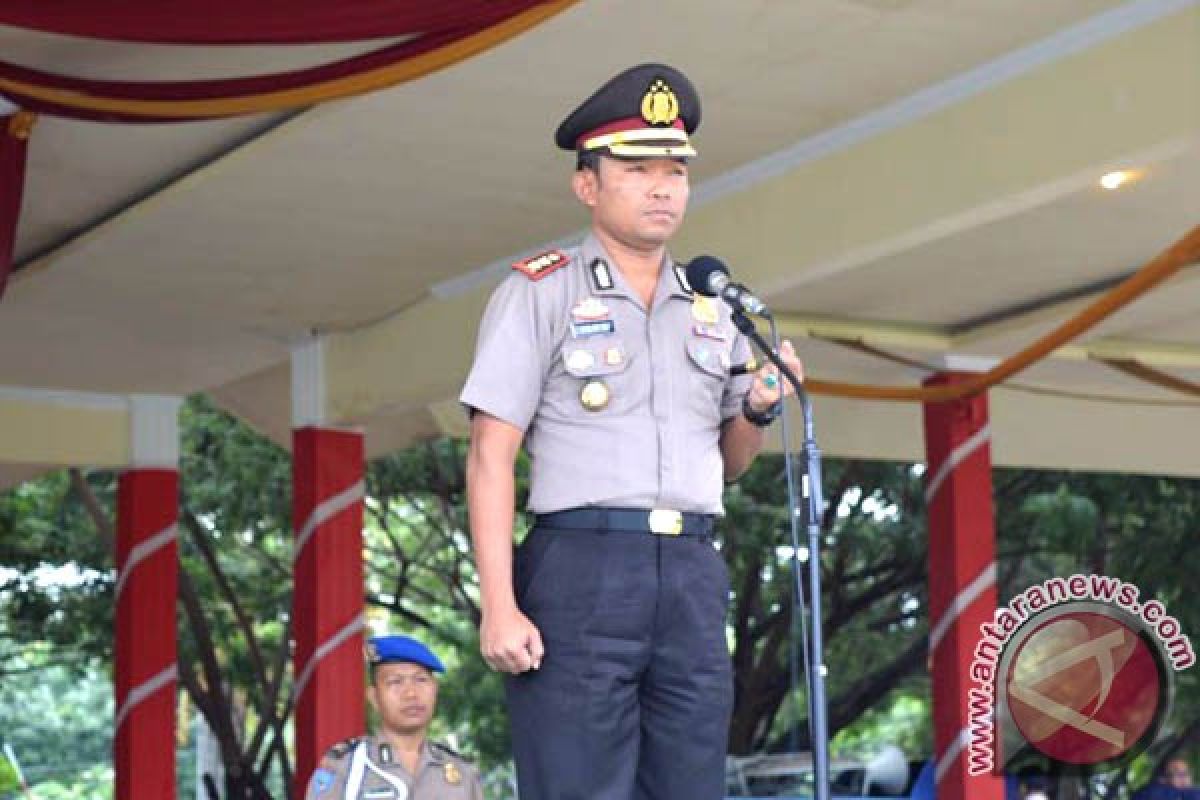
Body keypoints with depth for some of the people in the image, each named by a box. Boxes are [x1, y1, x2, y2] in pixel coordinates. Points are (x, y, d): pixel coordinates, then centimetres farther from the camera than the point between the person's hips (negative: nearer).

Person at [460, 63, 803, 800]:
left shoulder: (711, 307, 17)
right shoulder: (538, 294, 2)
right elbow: (491, 457, -4)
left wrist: (759, 411, 2)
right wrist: (499, 606, -14)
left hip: (692, 575, 5)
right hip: (581, 571, -5)